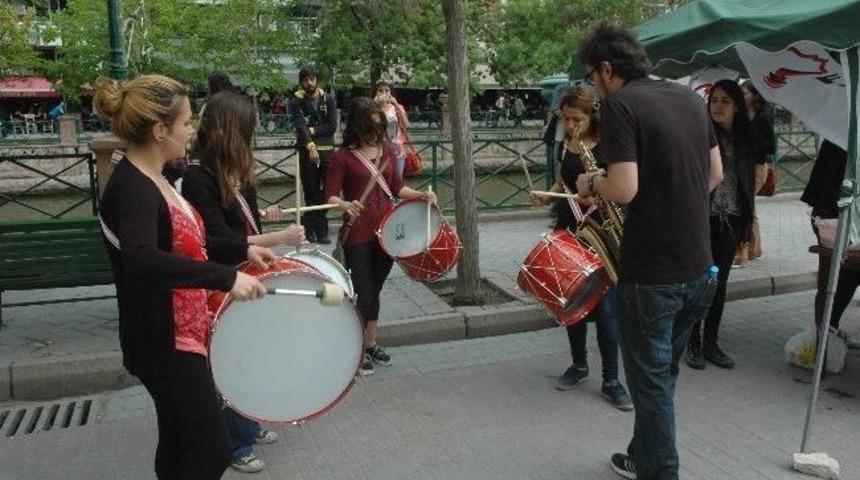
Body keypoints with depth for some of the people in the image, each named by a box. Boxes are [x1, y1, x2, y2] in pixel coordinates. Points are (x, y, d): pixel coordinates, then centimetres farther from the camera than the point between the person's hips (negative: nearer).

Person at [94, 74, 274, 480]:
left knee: (180, 443, 22)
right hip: (164, 343, -10)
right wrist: (226, 277, -43)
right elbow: (141, 260, -42)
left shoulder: (151, 179, 7)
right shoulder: (131, 188, -23)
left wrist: (241, 249, 12)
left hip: (179, 334, 10)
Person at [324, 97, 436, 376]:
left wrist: (421, 195, -1)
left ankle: (371, 345, 31)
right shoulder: (344, 156, -9)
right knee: (363, 295, -1)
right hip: (358, 235, -5)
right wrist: (346, 205, -31)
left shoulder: (387, 149, 7)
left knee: (375, 291, 16)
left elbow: (396, 188, 15)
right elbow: (330, 196, -10)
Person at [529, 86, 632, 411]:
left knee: (605, 307, -5)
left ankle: (611, 380, 6)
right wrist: (546, 196, -1)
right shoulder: (565, 145, 8)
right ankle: (579, 365, 30)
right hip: (568, 231, 6)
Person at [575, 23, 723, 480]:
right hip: (698, 268, 8)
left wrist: (591, 182, -3)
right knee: (663, 372, 22)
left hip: (651, 273, -8)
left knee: (650, 381, 8)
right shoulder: (689, 97, 9)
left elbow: (625, 188, -22)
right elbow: (715, 173, 14)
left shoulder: (619, 104, -14)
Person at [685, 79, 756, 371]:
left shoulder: (745, 138, 6)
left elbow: (748, 181, 13)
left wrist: (747, 221, 11)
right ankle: (694, 344, 16)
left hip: (730, 221, 4)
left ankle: (711, 343, 21)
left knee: (719, 282, 10)